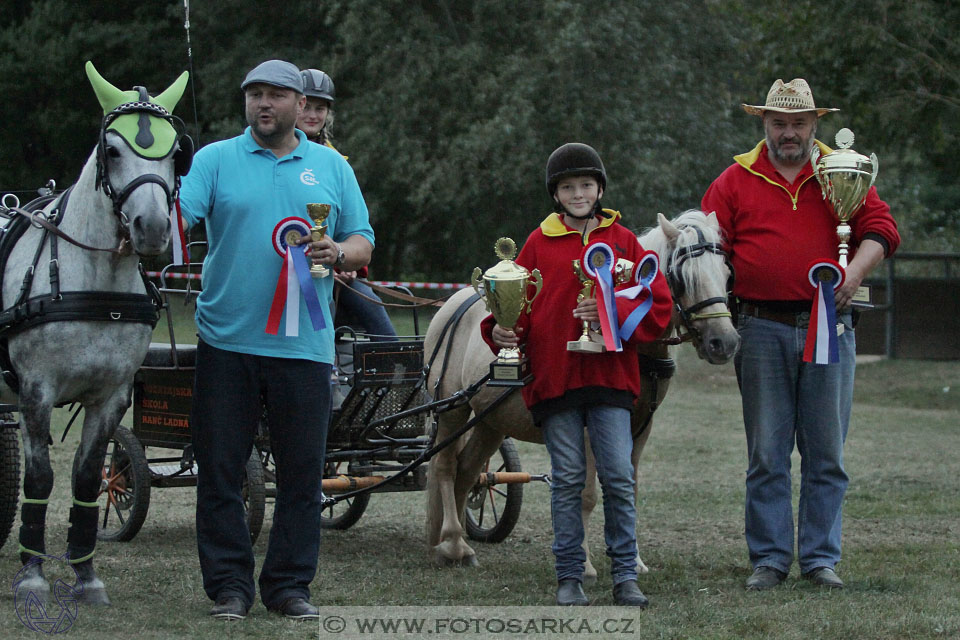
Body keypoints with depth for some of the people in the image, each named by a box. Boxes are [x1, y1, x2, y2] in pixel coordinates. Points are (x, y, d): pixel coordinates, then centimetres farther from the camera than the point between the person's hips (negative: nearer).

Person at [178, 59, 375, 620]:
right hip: (227, 341, -1)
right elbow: (178, 216, -7)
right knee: (220, 470, 2)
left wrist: (339, 252, -10)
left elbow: (363, 243, 12)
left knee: (303, 474, 4)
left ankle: (290, 584, 13)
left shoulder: (332, 167, 12)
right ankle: (230, 584, 10)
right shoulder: (216, 159, 6)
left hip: (304, 344, 1)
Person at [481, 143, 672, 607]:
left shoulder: (623, 241, 7)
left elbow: (657, 309, 1)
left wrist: (613, 312, -16)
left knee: (618, 477, -3)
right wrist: (501, 330, -12)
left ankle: (625, 576, 6)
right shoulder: (539, 243, 8)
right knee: (567, 478, 3)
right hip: (554, 375, 0)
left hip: (610, 375, 0)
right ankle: (569, 578, 10)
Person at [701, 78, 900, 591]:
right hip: (763, 331, -1)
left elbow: (880, 229, 2)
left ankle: (820, 557, 11)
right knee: (766, 453, 2)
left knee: (826, 452, 4)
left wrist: (856, 270, -17)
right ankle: (769, 558, 9)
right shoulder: (736, 181, 8)